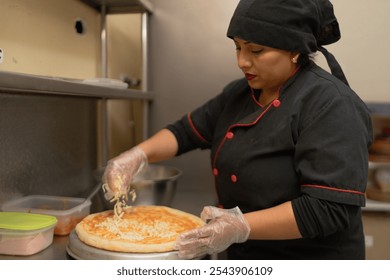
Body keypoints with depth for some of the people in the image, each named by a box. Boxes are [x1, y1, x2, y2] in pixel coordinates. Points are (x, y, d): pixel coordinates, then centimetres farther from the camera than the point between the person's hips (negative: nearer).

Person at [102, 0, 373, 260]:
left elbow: (332, 208, -27)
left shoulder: (331, 104, -23)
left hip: (308, 257, -6)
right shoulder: (240, 93, 0)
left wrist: (242, 228, -33)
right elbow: (186, 131, 6)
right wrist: (138, 155, -11)